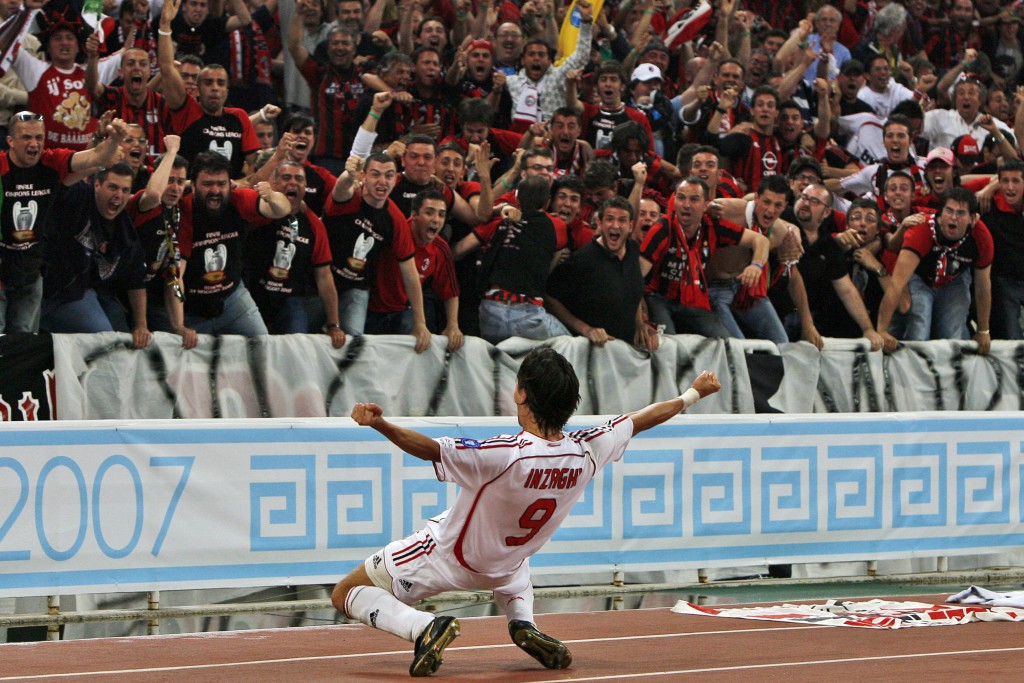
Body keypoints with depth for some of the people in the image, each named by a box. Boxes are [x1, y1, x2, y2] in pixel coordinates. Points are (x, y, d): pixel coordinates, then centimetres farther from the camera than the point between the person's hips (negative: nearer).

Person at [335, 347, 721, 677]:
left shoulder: (504, 456, -37)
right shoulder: (587, 452, -20)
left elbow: (430, 449, -47)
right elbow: (643, 419, -4)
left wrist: (380, 425, -57)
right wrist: (694, 394, 10)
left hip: (443, 557, -5)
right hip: (498, 570, 5)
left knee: (345, 595, 6)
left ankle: (424, 627, -18)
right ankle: (523, 624, 12)